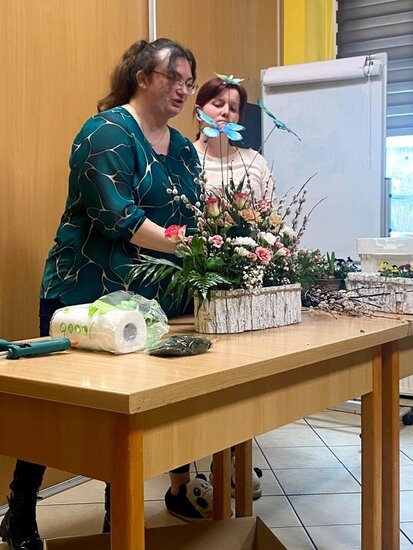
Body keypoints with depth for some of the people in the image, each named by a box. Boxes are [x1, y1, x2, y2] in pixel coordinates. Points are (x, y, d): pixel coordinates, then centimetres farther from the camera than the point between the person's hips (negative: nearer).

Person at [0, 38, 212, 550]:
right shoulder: (108, 132, -11)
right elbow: (118, 216, -22)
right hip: (87, 296, -6)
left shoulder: (184, 149, 13)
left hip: (152, 299, 7)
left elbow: (195, 221, 10)